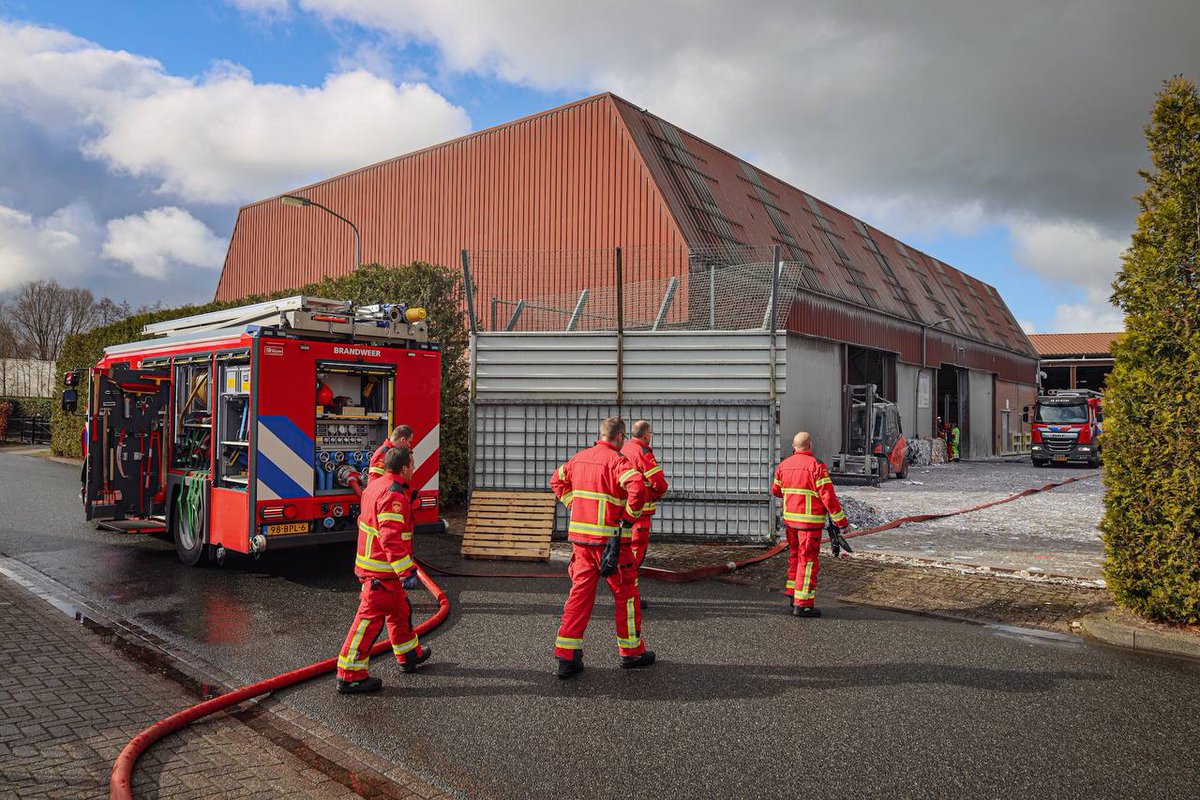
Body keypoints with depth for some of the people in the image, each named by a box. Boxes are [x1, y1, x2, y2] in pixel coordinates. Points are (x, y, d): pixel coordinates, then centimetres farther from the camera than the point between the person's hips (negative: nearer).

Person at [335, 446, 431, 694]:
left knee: (399, 609, 23)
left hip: (371, 561, 11)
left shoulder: (376, 486, 10)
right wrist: (407, 572, -31)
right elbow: (391, 538, -30)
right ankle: (350, 675, 1)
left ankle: (409, 655, 39)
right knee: (371, 618, -5)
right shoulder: (394, 495, -22)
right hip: (383, 571, -11)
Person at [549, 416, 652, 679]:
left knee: (580, 593, 10)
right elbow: (638, 487, -30)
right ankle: (631, 652, 22)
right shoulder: (616, 461, -13)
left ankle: (566, 656, 7)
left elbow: (557, 480, 25)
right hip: (610, 538, -6)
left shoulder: (579, 458, 10)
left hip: (580, 536, 6)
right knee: (626, 593, 10)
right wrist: (630, 516, -15)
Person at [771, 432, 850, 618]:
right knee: (808, 560, -1)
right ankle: (803, 604, 1)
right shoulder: (816, 466, -14)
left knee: (795, 556, 19)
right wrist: (841, 520, -10)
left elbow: (775, 490, 18)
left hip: (790, 518, 7)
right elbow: (828, 497, -17)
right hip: (809, 521, -6)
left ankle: (793, 595, 26)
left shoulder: (784, 465, 5)